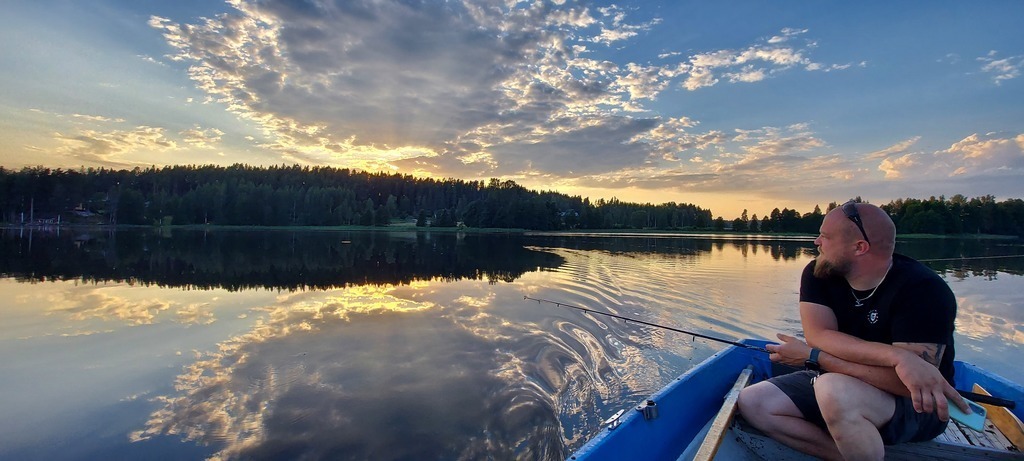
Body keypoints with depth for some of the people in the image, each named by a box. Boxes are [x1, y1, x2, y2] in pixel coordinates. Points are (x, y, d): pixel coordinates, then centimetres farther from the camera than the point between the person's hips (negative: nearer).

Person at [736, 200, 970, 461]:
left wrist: (812, 356, -26)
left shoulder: (922, 289, -21)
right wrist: (896, 356, -36)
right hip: (839, 382, 6)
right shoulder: (817, 274, -7)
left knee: (834, 391, -38)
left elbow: (909, 383, -28)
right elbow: (818, 337, -21)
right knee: (752, 402, -12)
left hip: (916, 407, -5)